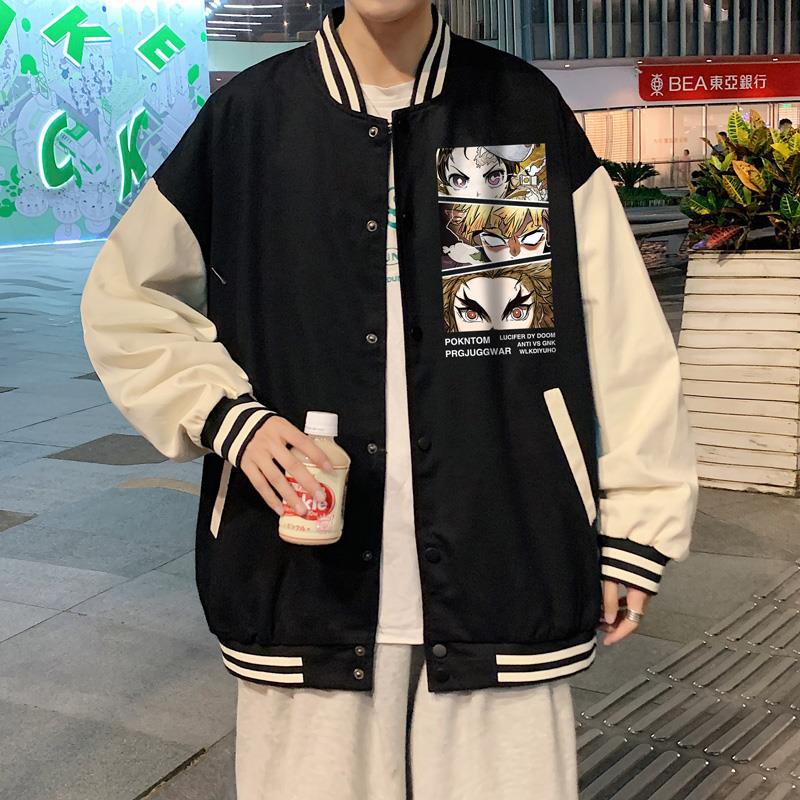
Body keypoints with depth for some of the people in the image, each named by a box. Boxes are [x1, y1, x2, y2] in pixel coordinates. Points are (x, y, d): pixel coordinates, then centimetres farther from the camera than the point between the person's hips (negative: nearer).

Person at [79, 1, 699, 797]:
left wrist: (638, 523, 2)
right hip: (306, 582, 1)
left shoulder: (525, 109, 2)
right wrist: (228, 414, -5)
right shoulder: (245, 116, 1)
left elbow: (624, 332, 3)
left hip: (501, 575, 0)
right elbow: (123, 300, 10)